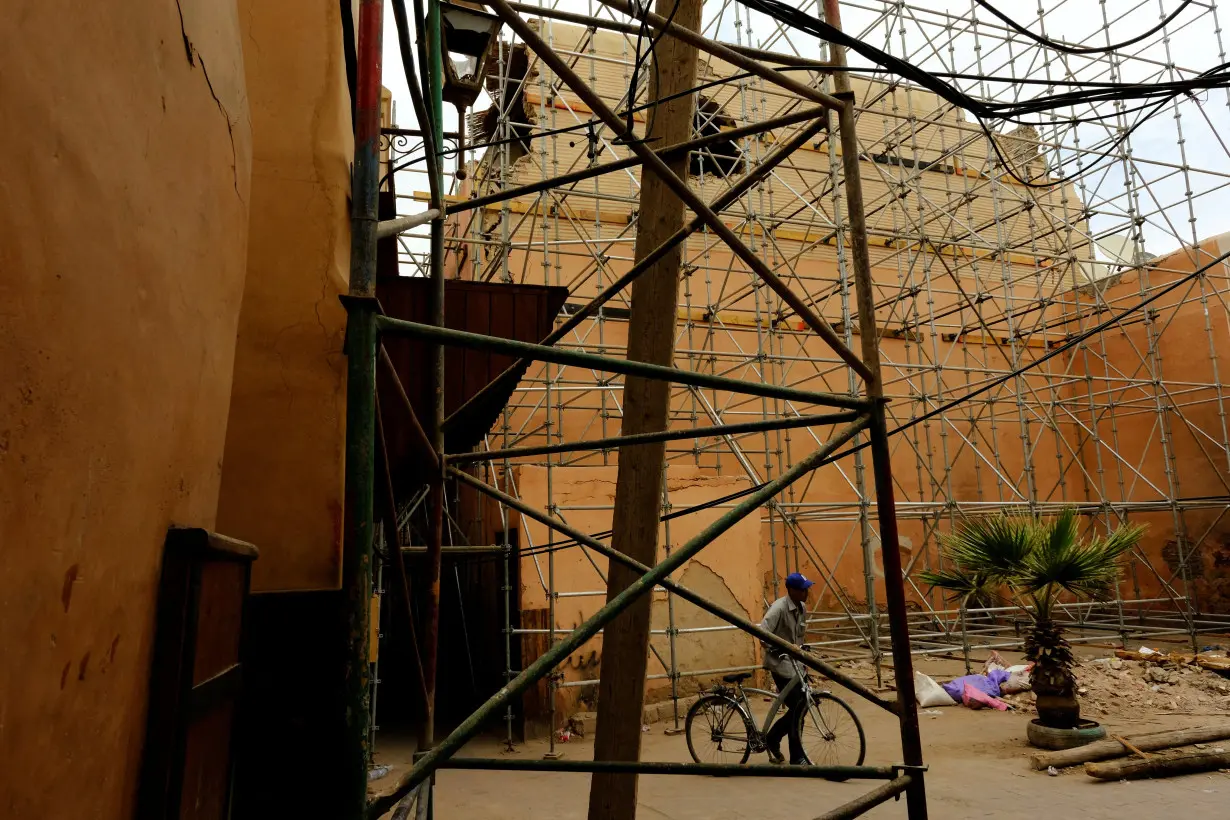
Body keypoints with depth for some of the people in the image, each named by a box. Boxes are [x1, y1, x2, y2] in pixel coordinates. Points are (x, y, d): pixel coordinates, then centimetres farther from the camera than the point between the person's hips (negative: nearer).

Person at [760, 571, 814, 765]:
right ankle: (797, 758, 8)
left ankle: (772, 738, 29)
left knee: (801, 707, 10)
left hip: (795, 663, 8)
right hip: (781, 664, -8)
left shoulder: (802, 608, 5)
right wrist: (775, 650, -35)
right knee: (797, 709, -6)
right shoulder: (779, 608, -20)